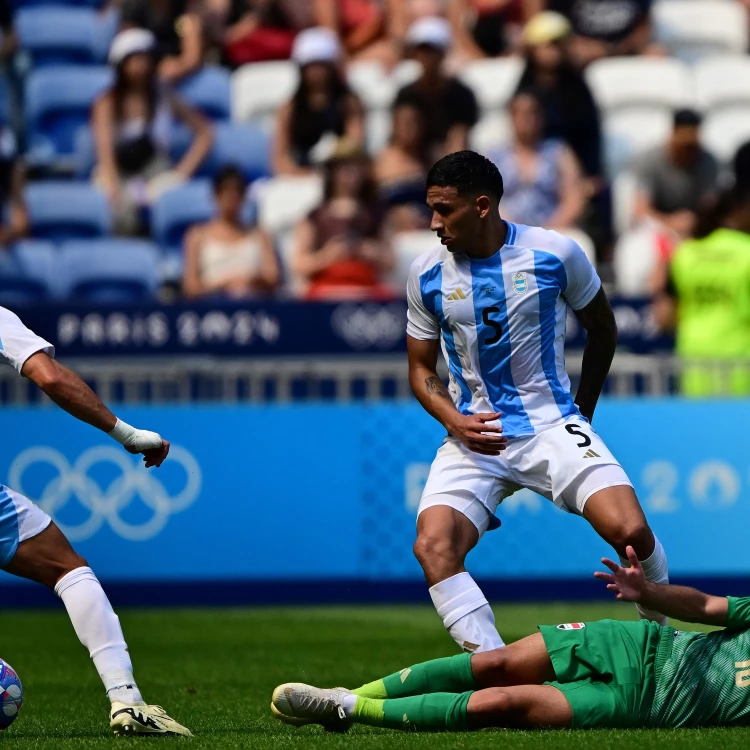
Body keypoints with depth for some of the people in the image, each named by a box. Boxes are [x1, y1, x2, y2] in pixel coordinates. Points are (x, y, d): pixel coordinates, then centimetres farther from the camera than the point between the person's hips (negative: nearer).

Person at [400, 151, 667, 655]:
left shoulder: (556, 254, -6)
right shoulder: (427, 274, -1)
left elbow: (602, 330, 12)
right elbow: (421, 368, 10)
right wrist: (454, 421, -9)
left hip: (553, 424, -2)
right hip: (474, 437, 2)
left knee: (631, 532, -20)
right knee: (432, 546, -24)